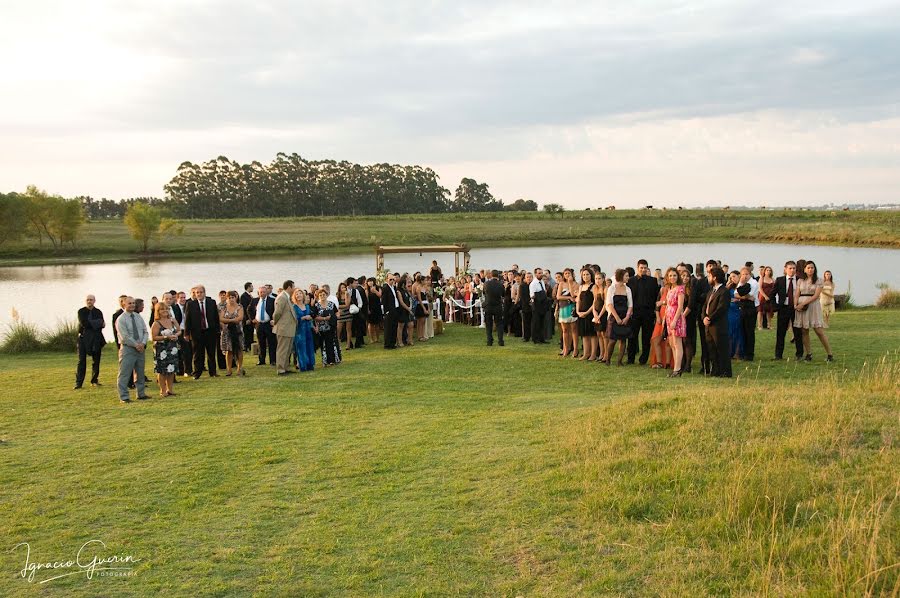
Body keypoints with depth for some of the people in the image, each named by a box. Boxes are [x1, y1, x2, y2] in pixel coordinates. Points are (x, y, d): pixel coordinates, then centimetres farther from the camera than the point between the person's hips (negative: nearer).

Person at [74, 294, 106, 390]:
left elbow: (102, 325, -2)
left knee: (96, 360, 4)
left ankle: (94, 381, 14)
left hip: (96, 338, 2)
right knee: (81, 361, -6)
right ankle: (78, 383, -6)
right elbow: (84, 323, -12)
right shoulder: (81, 311, 3)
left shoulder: (98, 312, 9)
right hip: (83, 338, -2)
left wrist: (91, 323, -16)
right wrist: (97, 323, -10)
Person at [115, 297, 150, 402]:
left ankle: (141, 394, 22)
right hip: (127, 349, -6)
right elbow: (124, 337, -14)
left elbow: (145, 332, 8)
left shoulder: (138, 317, 12)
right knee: (124, 374, -5)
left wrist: (143, 343, -9)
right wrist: (136, 345, -13)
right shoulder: (121, 319, -7)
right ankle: (124, 397, -2)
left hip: (140, 348, 6)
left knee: (140, 373, 13)